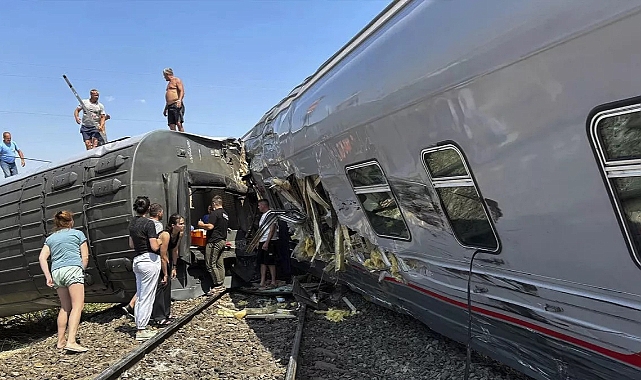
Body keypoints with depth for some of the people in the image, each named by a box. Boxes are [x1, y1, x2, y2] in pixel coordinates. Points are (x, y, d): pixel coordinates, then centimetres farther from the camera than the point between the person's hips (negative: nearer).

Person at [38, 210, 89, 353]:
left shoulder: (50, 238, 21)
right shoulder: (78, 234, 11)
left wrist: (48, 276, 5)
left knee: (65, 307, 16)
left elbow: (42, 258, 9)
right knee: (77, 306, -10)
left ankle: (61, 341, 19)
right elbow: (85, 257, 5)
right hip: (73, 269, -5)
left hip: (56, 272, 6)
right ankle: (71, 342, -22)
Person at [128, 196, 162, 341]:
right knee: (147, 297, -1)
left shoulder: (132, 223, 10)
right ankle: (141, 330, 3)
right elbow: (154, 247, -17)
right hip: (150, 260, -8)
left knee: (140, 296, 15)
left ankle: (140, 327, 22)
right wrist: (159, 241, 2)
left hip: (137, 260, 8)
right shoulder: (148, 223, -15)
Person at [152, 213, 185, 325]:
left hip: (164, 260, 8)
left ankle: (166, 313, 22)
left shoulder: (179, 234, -10)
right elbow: (163, 256, -29)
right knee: (161, 284, -10)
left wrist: (174, 268, 6)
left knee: (168, 283, 10)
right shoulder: (165, 235, -33)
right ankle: (159, 317, -4)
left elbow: (175, 251, 3)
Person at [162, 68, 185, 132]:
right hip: (170, 107, 8)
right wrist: (165, 109, 27)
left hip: (177, 105, -8)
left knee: (179, 123, -20)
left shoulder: (177, 80, 3)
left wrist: (179, 100, -28)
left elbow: (182, 91, -12)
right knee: (172, 127, -2)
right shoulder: (169, 83, 29)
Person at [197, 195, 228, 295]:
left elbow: (210, 226, -19)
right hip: (222, 241, 10)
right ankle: (221, 285, 14)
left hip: (214, 241, -9)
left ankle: (218, 285, -6)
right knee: (220, 264, 11)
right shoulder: (225, 214, 16)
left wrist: (201, 225, -4)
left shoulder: (214, 213, -13)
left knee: (210, 264, -5)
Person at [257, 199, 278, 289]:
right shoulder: (263, 216, 19)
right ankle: (262, 282, 13)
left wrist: (267, 242, -21)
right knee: (262, 262, 9)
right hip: (262, 242, 10)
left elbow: (272, 229, -17)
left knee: (270, 263, -7)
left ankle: (273, 282, 0)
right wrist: (259, 241, 18)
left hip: (270, 242, -10)